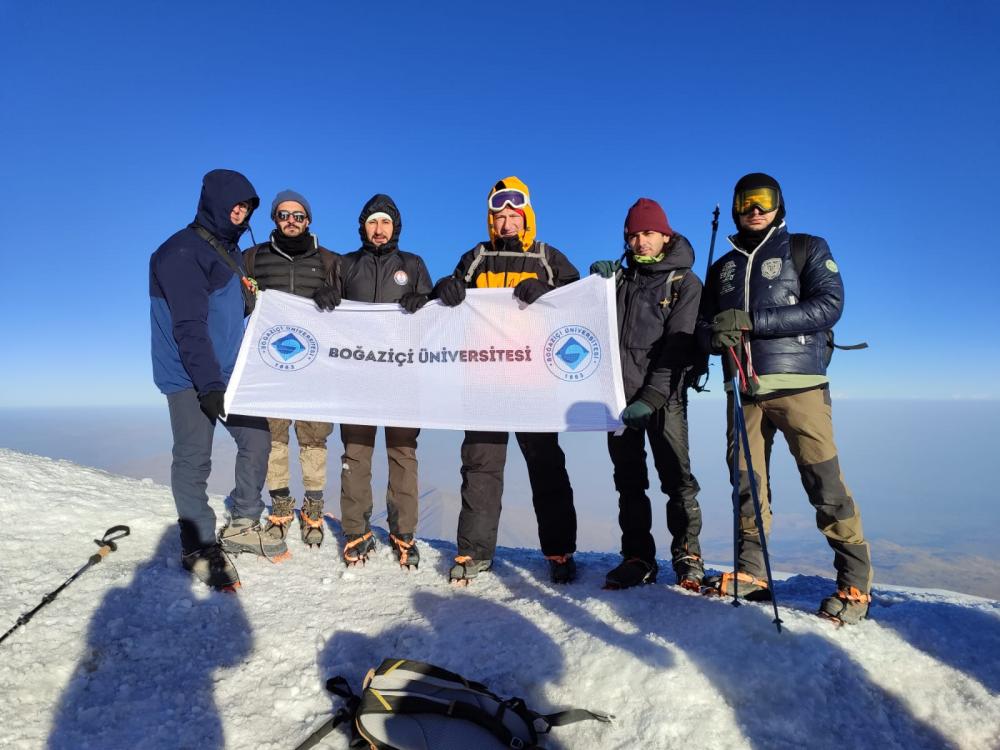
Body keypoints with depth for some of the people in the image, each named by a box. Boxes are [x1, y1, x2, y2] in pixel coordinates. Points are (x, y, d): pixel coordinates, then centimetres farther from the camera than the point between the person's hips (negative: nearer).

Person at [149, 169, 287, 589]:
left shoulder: (229, 251, 16)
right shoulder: (182, 251, -12)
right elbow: (189, 326, -21)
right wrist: (208, 384, -25)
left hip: (229, 372, 9)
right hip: (191, 378, -9)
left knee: (256, 440, 8)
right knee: (194, 461, -2)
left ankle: (242, 527, 23)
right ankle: (199, 549, 12)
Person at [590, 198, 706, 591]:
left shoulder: (685, 282, 3)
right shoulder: (621, 278, 17)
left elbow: (678, 346, -8)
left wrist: (652, 397, -17)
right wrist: (596, 281, -2)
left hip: (663, 396, -4)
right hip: (620, 393, 4)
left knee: (676, 478, -4)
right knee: (629, 480, 7)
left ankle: (687, 556, 10)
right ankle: (637, 558, 16)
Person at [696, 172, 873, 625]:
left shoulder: (807, 249, 9)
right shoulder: (722, 268, 20)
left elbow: (828, 305, -7)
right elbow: (703, 329, 15)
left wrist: (751, 320, -16)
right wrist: (715, 335, -11)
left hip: (797, 383, -4)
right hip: (743, 389, 4)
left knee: (825, 485, -6)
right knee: (747, 484, 6)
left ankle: (855, 584, 5)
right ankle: (751, 573, 17)